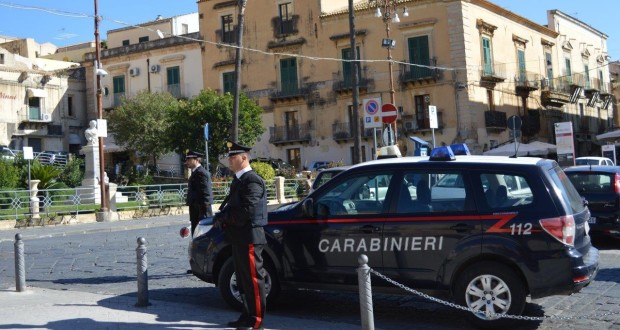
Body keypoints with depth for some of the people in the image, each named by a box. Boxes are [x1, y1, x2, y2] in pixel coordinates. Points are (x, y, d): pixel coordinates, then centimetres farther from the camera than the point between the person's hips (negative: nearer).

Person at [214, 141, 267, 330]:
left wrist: (223, 218, -13)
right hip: (239, 237, 10)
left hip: (249, 237, -10)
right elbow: (231, 206, 19)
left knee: (253, 279, -3)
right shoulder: (238, 180, 17)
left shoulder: (252, 180, -13)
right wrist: (221, 218, -1)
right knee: (243, 279, 15)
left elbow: (247, 210, -23)